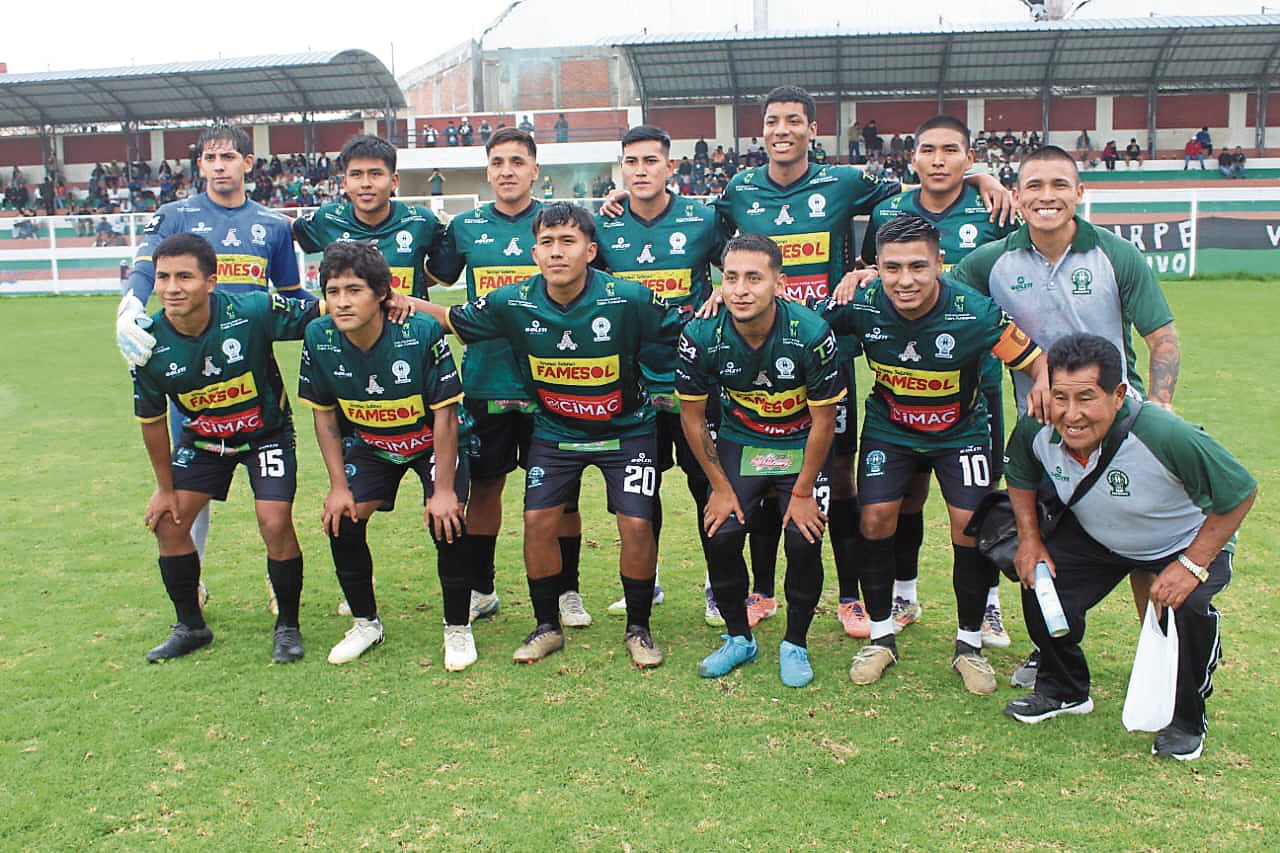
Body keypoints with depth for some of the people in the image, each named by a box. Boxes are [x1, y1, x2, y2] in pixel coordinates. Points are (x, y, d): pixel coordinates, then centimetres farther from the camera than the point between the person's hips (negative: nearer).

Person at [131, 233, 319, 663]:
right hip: (201, 438, 4)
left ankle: (288, 626, 7)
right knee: (167, 522, 0)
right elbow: (151, 420, -5)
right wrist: (165, 487, 3)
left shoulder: (252, 311, -29)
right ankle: (191, 627, 23)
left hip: (267, 432, -3)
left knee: (275, 522, -17)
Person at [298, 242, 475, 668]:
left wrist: (444, 489, -22)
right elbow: (324, 414, -4)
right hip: (370, 444, 4)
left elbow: (444, 412, -22)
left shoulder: (423, 333, -29)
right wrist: (338, 486, -6)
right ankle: (366, 623, 16)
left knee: (446, 522, -20)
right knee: (341, 520, -9)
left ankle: (458, 628, 4)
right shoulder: (319, 339, -18)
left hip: (431, 441, -4)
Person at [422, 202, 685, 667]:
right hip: (555, 431, 2)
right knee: (538, 521, -4)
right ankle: (547, 626, 20)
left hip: (626, 429, -2)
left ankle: (638, 629, 13)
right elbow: (452, 320, 0)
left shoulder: (628, 299, -23)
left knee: (636, 524, -11)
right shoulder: (512, 303, -15)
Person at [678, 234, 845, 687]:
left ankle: (795, 644, 10)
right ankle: (739, 638, 12)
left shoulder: (811, 334, -26)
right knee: (721, 534, -12)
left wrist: (802, 492, -10)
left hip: (801, 446, -1)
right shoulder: (701, 337, -20)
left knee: (804, 540, -15)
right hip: (739, 442, 2)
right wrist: (720, 487, -4)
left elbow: (823, 421, -14)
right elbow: (692, 417, -6)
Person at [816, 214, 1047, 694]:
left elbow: (1037, 361, -16)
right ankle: (881, 636, 13)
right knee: (875, 519, -9)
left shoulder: (976, 314, -27)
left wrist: (1043, 385, -38)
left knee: (970, 526, -10)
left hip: (961, 431, -1)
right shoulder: (860, 307, -23)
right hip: (889, 428, 1)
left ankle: (970, 645, 13)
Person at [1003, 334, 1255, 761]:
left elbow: (1240, 493, -26)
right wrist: (1030, 540, -8)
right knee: (1041, 584, -12)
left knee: (1188, 607, -29)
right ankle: (1063, 690, 19)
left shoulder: (1167, 437, -40)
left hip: (1188, 542, -4)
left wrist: (1192, 565, -28)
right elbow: (1021, 477, 1)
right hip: (1091, 535, 4)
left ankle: (1186, 721, 1)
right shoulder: (1036, 431, -25)